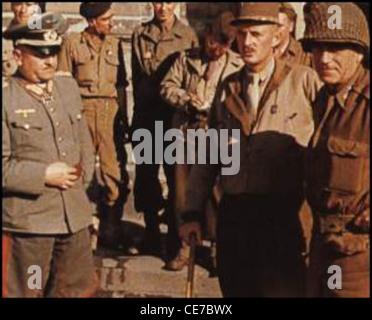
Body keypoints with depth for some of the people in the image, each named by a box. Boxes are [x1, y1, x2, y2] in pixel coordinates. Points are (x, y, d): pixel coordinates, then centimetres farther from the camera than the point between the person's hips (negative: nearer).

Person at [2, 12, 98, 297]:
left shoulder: (68, 85, 9)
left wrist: (83, 177, 6)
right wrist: (43, 176, -16)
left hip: (75, 214, 6)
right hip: (28, 218, -5)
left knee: (79, 289, 16)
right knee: (26, 292, 10)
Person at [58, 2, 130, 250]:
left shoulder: (115, 44, 14)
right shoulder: (72, 44, 5)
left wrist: (124, 118, 13)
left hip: (111, 111, 2)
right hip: (83, 111, -2)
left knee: (116, 173, -4)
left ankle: (110, 232, 7)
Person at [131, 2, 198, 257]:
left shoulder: (188, 35, 2)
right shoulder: (140, 34, 7)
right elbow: (136, 76, 11)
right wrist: (140, 106, 11)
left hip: (176, 113, -2)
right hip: (146, 114, 2)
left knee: (176, 175, 1)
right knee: (145, 174, 6)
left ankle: (175, 235, 12)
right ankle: (151, 234, 19)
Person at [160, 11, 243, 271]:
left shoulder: (238, 66, 1)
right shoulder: (187, 59, 10)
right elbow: (167, 86, 9)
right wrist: (186, 98, -9)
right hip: (186, 135, 3)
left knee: (215, 196, -2)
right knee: (184, 194, 10)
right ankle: (187, 245, 23)